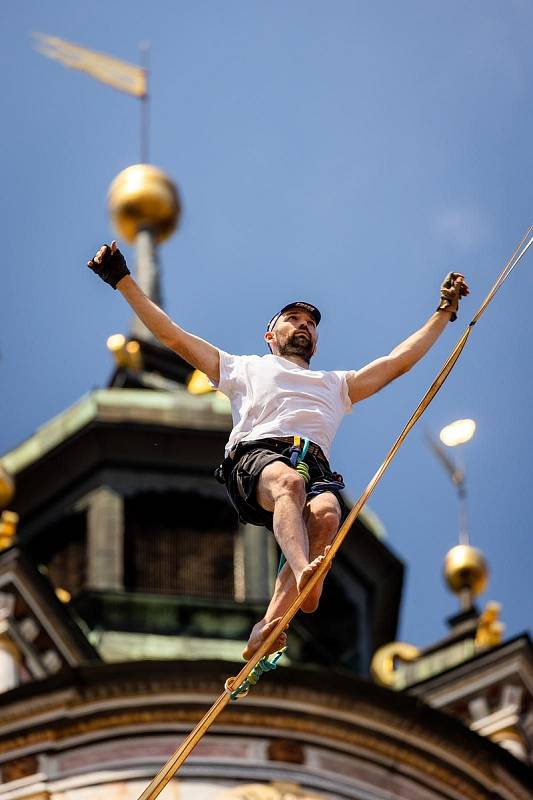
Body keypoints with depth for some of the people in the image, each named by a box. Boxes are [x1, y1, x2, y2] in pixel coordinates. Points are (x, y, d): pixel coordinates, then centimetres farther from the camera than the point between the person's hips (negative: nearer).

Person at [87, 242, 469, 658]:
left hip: (316, 468, 2)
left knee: (326, 515, -36)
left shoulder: (335, 385, 45)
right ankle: (304, 574, -65)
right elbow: (173, 336, 33)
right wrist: (124, 281, 30)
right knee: (288, 481, -40)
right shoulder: (246, 369, 37)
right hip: (256, 456, -2)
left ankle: (270, 626, -46)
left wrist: (444, 312, 45)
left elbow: (399, 360, 45)